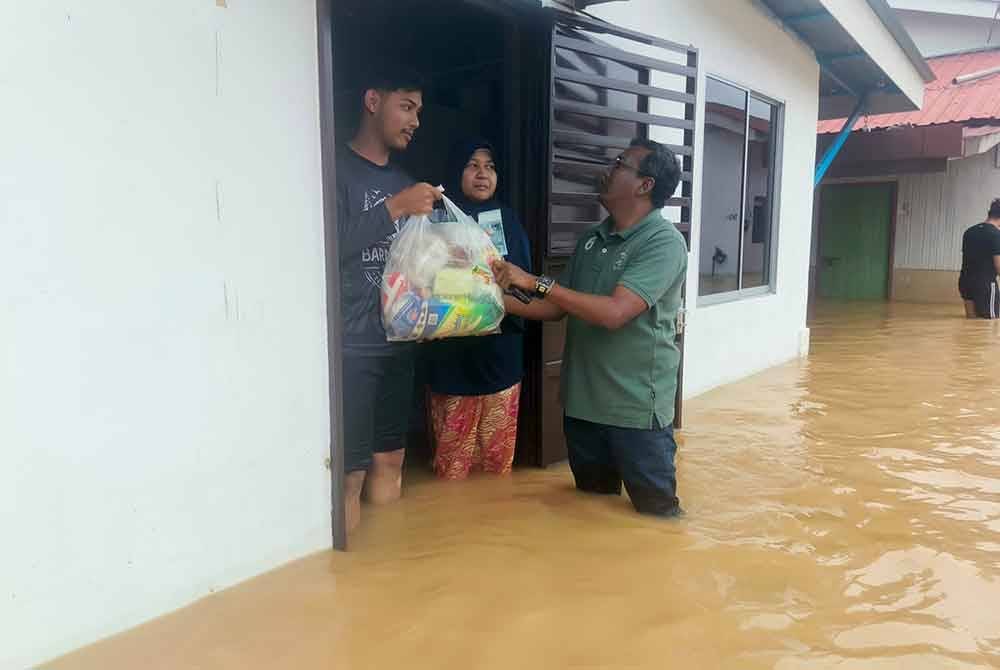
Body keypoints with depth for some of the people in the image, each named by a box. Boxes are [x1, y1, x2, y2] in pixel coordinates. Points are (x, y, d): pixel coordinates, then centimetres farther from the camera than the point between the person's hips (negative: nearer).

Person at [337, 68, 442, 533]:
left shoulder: (404, 182, 18)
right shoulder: (336, 169, -4)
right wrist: (395, 209, -17)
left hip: (398, 341, 7)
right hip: (349, 346, -7)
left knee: (390, 465, 13)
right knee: (348, 476, -5)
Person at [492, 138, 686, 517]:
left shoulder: (664, 242, -15)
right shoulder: (592, 240, 9)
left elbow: (613, 313, -26)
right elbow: (559, 308, 11)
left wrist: (536, 282, -22)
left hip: (636, 407, -7)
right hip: (582, 401, 7)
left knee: (656, 514, 9)